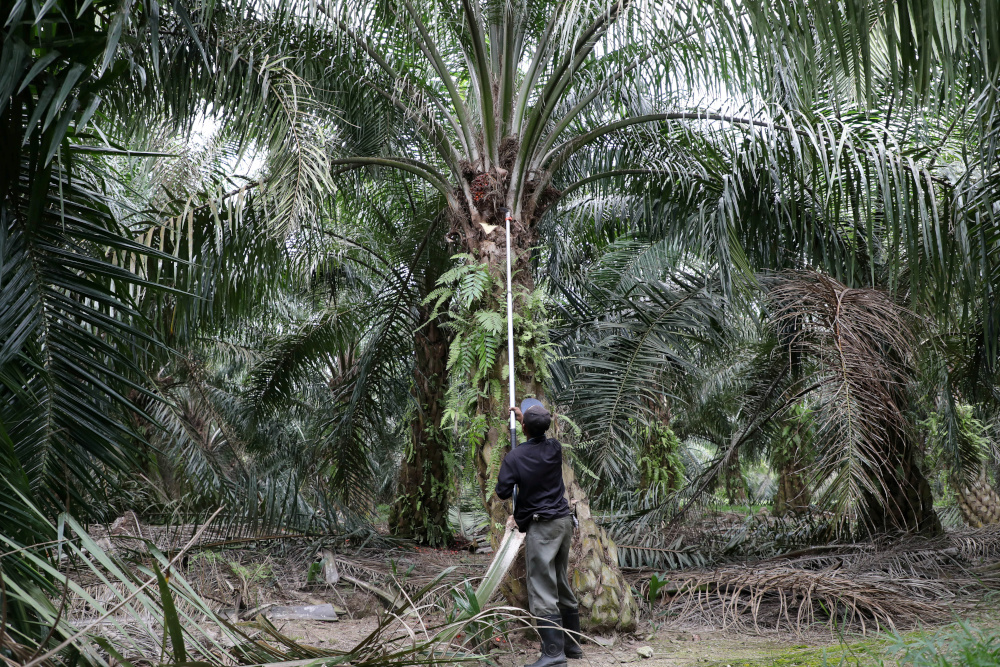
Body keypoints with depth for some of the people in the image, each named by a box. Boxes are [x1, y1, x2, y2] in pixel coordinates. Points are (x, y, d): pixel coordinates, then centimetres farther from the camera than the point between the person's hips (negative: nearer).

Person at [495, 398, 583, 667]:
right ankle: (572, 644, 24)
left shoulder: (514, 457, -14)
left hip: (542, 526, -7)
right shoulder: (554, 448, 2)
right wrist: (525, 416, 40)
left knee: (543, 591, -5)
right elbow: (540, 436, 26)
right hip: (564, 521, 7)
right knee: (562, 585, 17)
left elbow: (503, 491, -6)